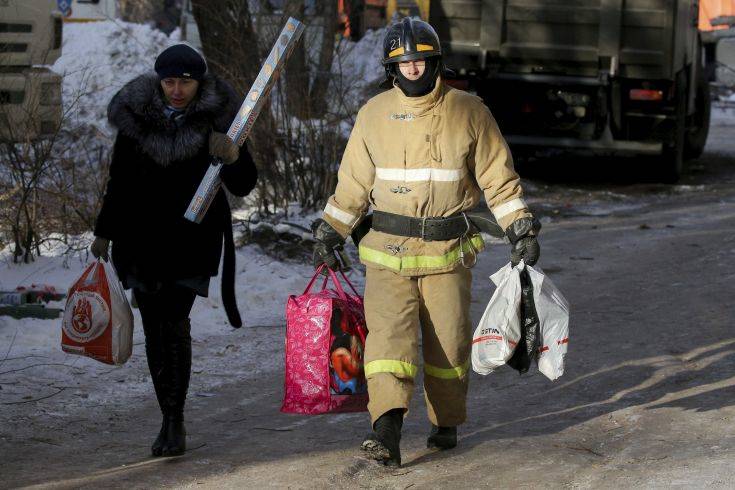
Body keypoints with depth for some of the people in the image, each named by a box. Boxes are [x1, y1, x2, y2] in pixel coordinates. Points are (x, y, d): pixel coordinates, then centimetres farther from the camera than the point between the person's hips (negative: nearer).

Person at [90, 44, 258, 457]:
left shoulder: (217, 118, -5)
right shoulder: (136, 116, 1)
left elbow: (243, 186, -5)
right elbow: (119, 181, 13)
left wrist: (233, 156, -26)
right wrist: (104, 233, 15)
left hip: (192, 240, -3)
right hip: (141, 238, 3)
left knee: (174, 323, -16)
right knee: (154, 327, 6)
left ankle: (175, 422, -10)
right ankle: (170, 420, 16)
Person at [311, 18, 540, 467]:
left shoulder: (469, 113, 0)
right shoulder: (374, 114, 5)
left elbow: (499, 177, 4)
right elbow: (354, 182, 12)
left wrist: (522, 229, -2)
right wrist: (332, 232, 10)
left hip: (448, 251, 0)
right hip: (388, 249, 0)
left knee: (449, 341, 6)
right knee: (389, 335, -13)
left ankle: (447, 423, 25)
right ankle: (387, 431, -23)